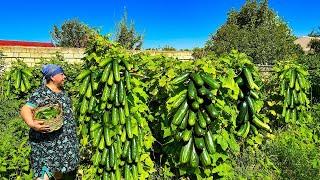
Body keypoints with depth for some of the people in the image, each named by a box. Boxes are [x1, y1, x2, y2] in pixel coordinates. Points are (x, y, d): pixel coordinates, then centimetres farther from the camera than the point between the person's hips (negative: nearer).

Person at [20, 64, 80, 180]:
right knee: (46, 170, -6)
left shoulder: (62, 91, 10)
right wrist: (31, 123, -45)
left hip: (64, 139, 8)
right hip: (47, 140, -8)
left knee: (60, 167, 19)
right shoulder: (41, 94, -17)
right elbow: (25, 109, -27)